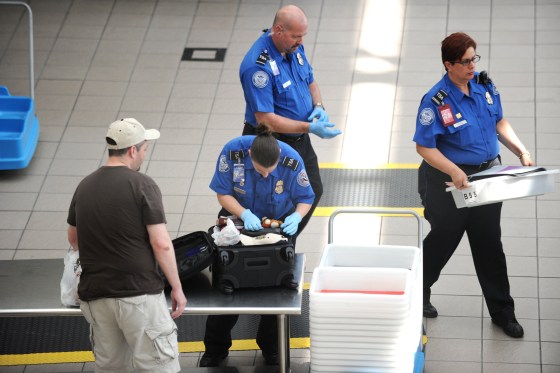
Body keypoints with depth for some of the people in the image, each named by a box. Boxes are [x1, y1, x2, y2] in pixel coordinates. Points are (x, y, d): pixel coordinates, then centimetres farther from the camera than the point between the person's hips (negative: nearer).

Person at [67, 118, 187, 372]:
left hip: (95, 294, 6)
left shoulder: (85, 186, 8)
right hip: (138, 294, -6)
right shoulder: (141, 185, -9)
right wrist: (177, 288, -4)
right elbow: (161, 244, -13)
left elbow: (73, 239, 23)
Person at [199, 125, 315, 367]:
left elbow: (305, 199, -11)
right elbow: (223, 193, -16)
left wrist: (297, 216, -32)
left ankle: (272, 348, 22)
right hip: (239, 220, 0)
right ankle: (215, 349, 22)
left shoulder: (292, 160, -27)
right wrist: (245, 214, -32)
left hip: (280, 224, 0)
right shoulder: (233, 152, -28)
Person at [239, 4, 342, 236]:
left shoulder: (295, 48, -3)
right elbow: (265, 119, -30)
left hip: (299, 140, 9)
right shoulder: (258, 66, -29)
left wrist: (318, 107, -7)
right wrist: (310, 128, -31)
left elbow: (310, 82, 15)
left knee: (313, 192, 19)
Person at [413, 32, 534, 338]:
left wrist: (521, 151, -2)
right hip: (450, 184, -5)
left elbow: (500, 123, 10)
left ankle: (502, 312, 24)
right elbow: (424, 147, -20)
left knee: (489, 244, 13)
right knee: (443, 239, 13)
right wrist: (454, 172, -31)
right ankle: (418, 294, 38)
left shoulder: (484, 86, -3)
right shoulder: (436, 101, -21)